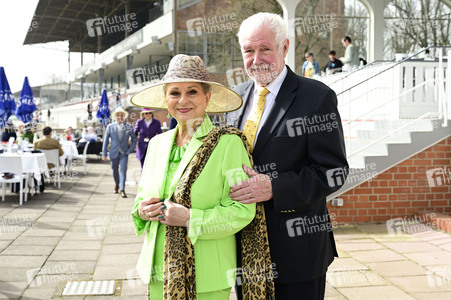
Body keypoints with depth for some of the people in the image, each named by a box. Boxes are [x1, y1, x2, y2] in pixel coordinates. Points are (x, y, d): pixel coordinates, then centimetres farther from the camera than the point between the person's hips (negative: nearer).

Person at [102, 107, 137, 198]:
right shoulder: (110, 127, 0)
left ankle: (122, 190, -10)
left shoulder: (129, 127, -2)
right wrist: (104, 153, 1)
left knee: (123, 170, -12)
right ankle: (117, 185, 38)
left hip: (124, 153, -1)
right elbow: (106, 140, 4)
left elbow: (134, 139, 8)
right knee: (115, 171, 13)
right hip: (114, 153, 1)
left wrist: (130, 150, -3)